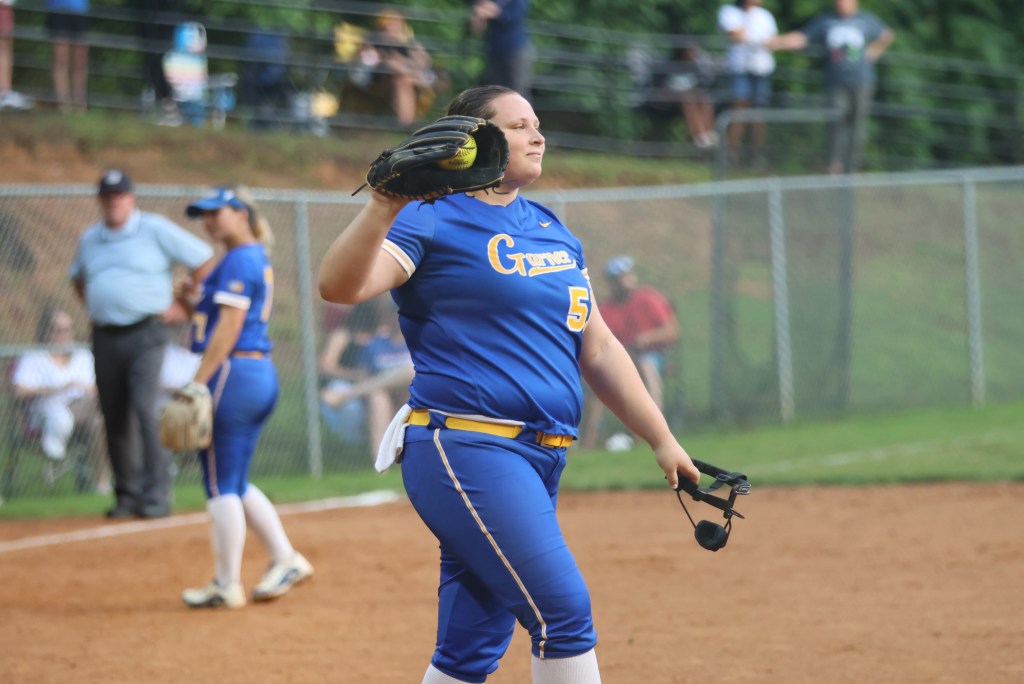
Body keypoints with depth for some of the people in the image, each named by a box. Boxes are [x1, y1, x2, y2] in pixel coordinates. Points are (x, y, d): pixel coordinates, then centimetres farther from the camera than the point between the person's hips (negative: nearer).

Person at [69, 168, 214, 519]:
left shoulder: (155, 230, -2)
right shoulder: (90, 238, 13)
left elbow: (204, 260, -1)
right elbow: (79, 278, 33)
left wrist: (183, 306, -1)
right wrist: (92, 307, 16)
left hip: (145, 335, -5)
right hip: (105, 339, 5)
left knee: (146, 410, -17)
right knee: (115, 420, 6)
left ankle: (156, 494, -18)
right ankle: (126, 494, 15)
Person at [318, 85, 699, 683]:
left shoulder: (555, 232, 20)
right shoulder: (432, 219, -4)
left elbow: (597, 348, 24)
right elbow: (340, 287, -19)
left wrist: (662, 439, 20)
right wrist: (383, 208, -35)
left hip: (539, 462, 8)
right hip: (467, 448, -8)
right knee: (564, 610, -17)